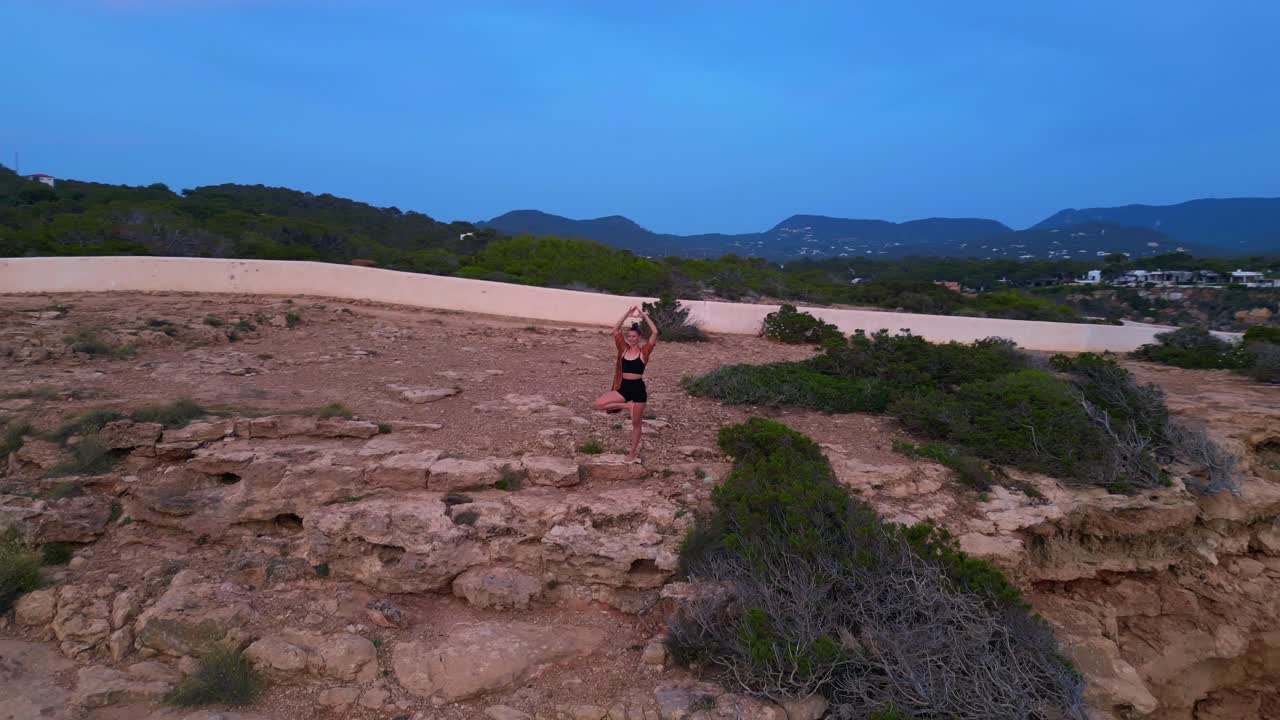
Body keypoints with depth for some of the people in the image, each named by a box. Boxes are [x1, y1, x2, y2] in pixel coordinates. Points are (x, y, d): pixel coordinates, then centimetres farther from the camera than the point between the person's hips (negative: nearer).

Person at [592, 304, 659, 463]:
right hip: (624, 387, 4)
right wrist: (627, 314, -7)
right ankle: (627, 406, 4)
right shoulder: (623, 349, 5)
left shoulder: (644, 351, -5)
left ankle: (633, 452, 22)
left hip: (638, 388, -4)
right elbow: (616, 330, -1)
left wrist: (644, 315, -13)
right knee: (599, 404, -14)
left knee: (636, 422, 6)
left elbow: (655, 333, -17)